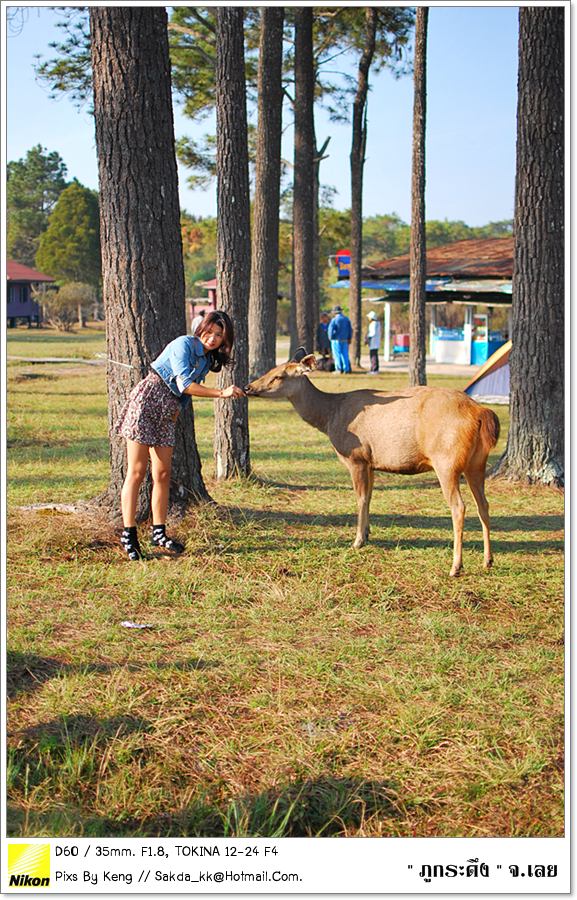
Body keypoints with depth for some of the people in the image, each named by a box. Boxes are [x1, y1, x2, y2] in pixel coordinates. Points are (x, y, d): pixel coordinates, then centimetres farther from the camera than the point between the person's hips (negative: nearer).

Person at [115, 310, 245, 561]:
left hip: (167, 414, 8)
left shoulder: (207, 360, 15)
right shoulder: (184, 344, -10)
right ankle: (129, 534, -3)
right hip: (144, 404, -8)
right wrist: (221, 393, -21)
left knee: (163, 474, 7)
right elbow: (185, 384, -19)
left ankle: (159, 533, 15)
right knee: (136, 472, -6)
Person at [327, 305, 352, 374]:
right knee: (345, 354, 8)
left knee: (337, 354, 1)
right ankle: (346, 369, 5)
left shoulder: (334, 320, -10)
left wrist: (331, 338, 0)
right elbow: (350, 330, 9)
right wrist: (349, 338, 15)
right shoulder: (346, 319, 6)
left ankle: (339, 369, -2)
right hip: (345, 340, 5)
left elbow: (331, 329, -14)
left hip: (336, 340, -5)